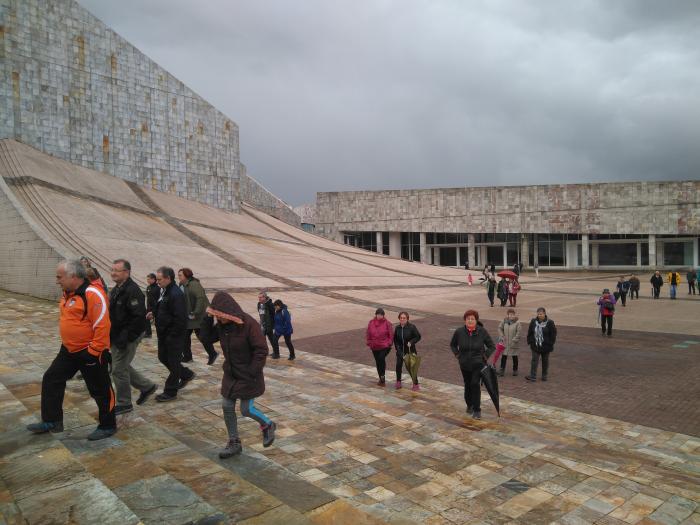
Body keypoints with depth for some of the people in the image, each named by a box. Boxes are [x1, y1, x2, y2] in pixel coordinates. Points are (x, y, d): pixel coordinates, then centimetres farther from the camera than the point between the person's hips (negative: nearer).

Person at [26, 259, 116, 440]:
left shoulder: (92, 294, -23)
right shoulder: (69, 293, 7)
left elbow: (102, 325, -26)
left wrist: (93, 351, -23)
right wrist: (66, 342, 21)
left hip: (90, 352, -9)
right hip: (69, 350, 9)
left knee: (100, 391, 5)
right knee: (51, 380, 14)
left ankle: (108, 426, 21)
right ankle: (51, 421, 29)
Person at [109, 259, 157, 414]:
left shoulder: (132, 291, -20)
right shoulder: (116, 289, 12)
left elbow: (139, 317, -26)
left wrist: (126, 337, -25)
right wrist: (111, 336, 14)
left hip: (127, 338, -10)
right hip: (117, 337, 10)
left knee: (119, 369, -1)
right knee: (123, 367, 18)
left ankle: (123, 404, 15)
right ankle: (147, 386, 33)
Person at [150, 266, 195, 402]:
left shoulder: (176, 294, -23)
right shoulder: (163, 291, 8)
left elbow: (180, 318, -25)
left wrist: (172, 335, -21)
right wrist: (154, 314, 4)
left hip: (174, 336, -10)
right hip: (163, 334, 10)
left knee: (173, 363, 3)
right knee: (163, 357, 21)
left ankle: (170, 392, 17)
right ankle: (186, 375, 38)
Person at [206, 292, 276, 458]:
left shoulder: (249, 324, -24)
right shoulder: (221, 325, -3)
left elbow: (261, 350, -22)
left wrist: (252, 373, -22)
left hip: (248, 375, -7)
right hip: (230, 373, 7)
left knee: (246, 410, -1)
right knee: (227, 406, 8)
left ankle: (268, 425, 29)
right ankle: (234, 443, 25)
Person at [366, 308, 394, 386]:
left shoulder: (387, 323, -6)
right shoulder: (371, 323, 1)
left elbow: (391, 334, -2)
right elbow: (368, 334, 9)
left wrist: (389, 343, -8)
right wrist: (369, 343, 3)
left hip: (385, 346, -4)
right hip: (374, 347, 4)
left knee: (381, 358, -26)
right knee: (378, 362, 10)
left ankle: (383, 376, -10)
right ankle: (382, 379, 25)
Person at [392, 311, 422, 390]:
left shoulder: (412, 327, -12)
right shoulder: (397, 328, 0)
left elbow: (418, 337, -7)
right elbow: (395, 339, 9)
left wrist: (411, 342, -20)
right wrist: (397, 348, -2)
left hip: (410, 350, -4)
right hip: (400, 351, 4)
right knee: (398, 365, 3)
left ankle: (415, 384, 11)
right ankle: (398, 382, 22)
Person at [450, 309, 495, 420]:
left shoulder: (482, 331, -10)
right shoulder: (459, 332, -8)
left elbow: (492, 346, 1)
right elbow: (452, 345, 11)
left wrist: (485, 356, -6)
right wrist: (457, 355, 2)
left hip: (478, 364, -2)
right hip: (464, 364, 3)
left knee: (475, 384, -15)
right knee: (467, 385, 15)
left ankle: (477, 410, -5)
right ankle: (469, 405, 37)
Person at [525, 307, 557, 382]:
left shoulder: (550, 323, -9)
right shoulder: (533, 322, 0)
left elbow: (553, 334, -4)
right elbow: (529, 333, 8)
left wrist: (551, 344, -7)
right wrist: (530, 341, 3)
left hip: (545, 346, -2)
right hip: (535, 346, 2)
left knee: (545, 361, 12)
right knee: (534, 360, -2)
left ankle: (544, 376, 25)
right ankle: (533, 376, -2)